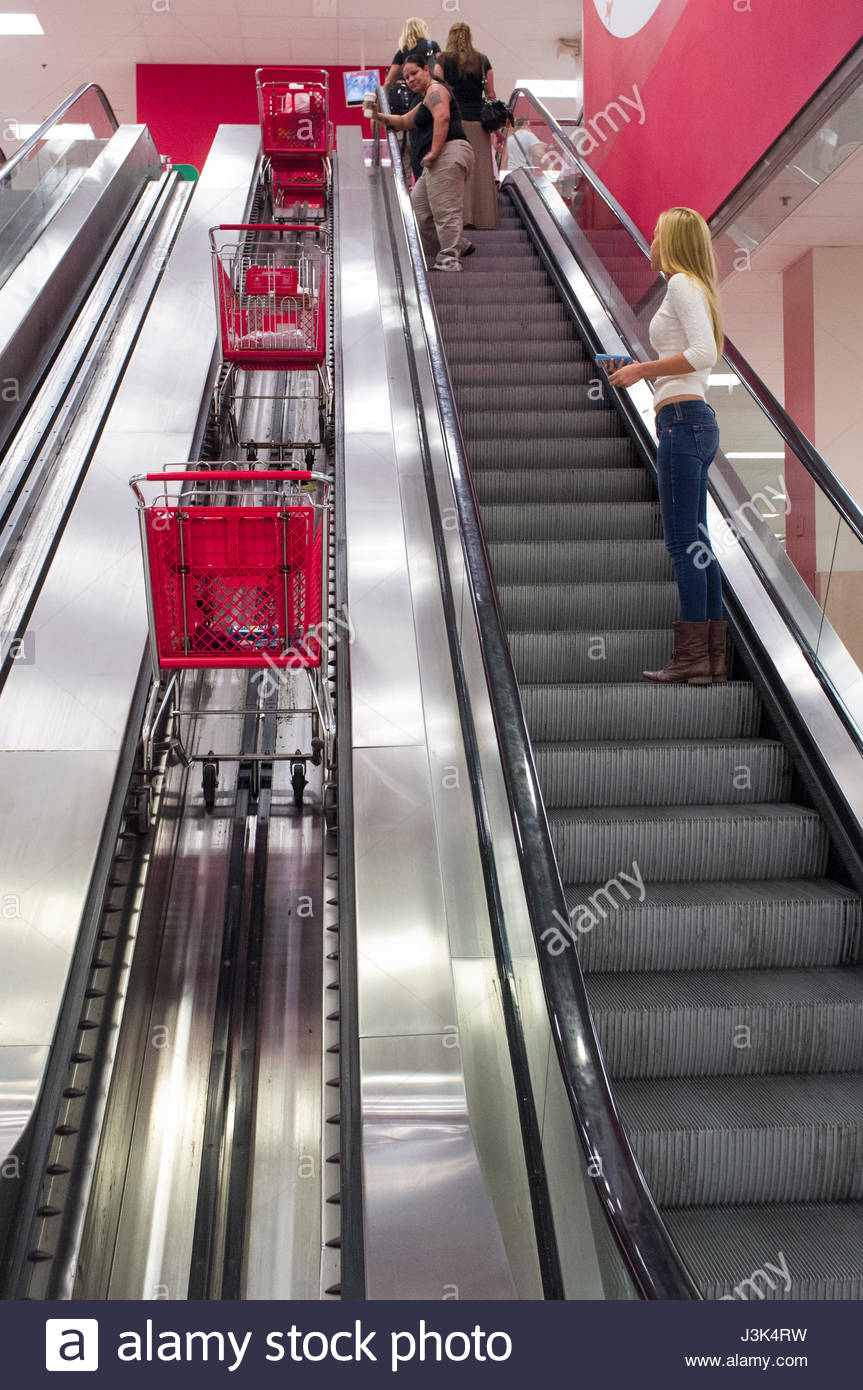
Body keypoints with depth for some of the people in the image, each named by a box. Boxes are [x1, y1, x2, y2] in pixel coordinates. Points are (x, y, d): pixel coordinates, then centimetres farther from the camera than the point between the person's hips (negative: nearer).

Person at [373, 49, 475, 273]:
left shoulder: (435, 90, -2)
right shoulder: (426, 98, 30)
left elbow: (442, 118, -20)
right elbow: (404, 122, 37)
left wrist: (433, 152, -25)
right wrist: (381, 117, 22)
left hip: (449, 154, -11)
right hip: (439, 162, 11)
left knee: (445, 209, -12)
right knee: (418, 207, 13)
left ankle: (449, 259, -12)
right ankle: (459, 245, 14)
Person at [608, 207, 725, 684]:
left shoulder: (682, 284, -5)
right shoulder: (693, 288, 24)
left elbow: (703, 354, -18)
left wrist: (644, 369, -11)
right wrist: (643, 371, 18)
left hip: (683, 419, -10)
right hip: (695, 422, 10)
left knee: (683, 542, -10)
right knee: (696, 542, 7)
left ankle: (692, 658, -8)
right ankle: (713, 657, 9)